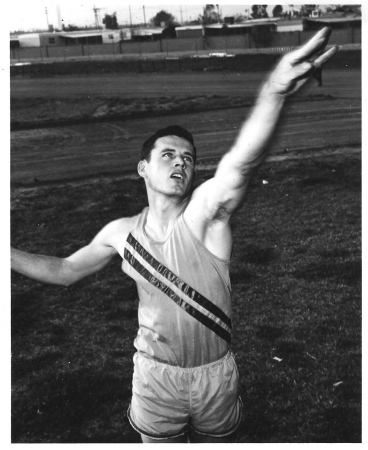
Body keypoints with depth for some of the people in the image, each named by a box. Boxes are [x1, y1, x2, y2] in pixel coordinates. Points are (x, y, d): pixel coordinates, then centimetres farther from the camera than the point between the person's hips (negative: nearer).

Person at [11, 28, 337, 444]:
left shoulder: (205, 210, -19)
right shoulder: (121, 232, -5)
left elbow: (240, 163, -40)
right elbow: (65, 270, 10)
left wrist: (273, 91, -60)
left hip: (217, 376, -2)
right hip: (156, 378, 2)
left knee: (216, 441, 21)